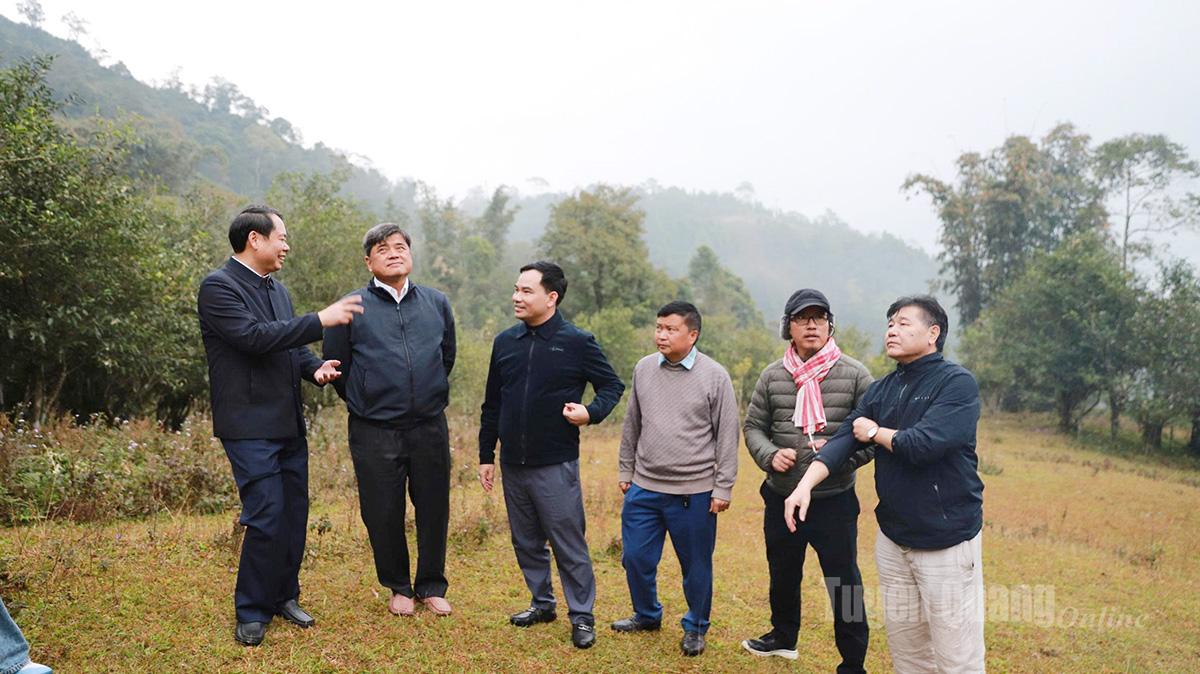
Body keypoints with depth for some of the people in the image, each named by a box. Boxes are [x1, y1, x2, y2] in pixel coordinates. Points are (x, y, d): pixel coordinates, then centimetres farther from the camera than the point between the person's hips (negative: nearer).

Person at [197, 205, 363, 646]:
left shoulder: (277, 289, 15)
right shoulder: (217, 287, -10)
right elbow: (254, 336, -23)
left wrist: (315, 368, 0)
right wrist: (321, 320, -22)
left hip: (289, 424, 8)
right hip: (250, 426, -8)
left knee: (295, 515, 12)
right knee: (266, 518, -8)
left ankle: (284, 596, 28)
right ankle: (252, 613, 9)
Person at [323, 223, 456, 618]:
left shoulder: (437, 303, 9)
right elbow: (335, 366, 7)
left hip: (430, 426, 2)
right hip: (375, 432, -2)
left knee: (433, 509, 8)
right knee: (383, 513, 7)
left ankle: (432, 586, 26)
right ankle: (399, 587, 27)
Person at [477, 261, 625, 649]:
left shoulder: (577, 343, -7)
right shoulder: (505, 342, 6)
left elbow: (613, 386, 2)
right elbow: (492, 405, 12)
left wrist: (591, 413, -17)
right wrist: (486, 456, 12)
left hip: (556, 465, -5)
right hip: (513, 465, 5)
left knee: (569, 544, 2)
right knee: (526, 542, 16)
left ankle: (582, 616, 16)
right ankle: (542, 603, 33)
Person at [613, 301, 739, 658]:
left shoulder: (715, 377, -8)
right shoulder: (644, 368, 3)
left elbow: (727, 437, -5)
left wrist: (723, 488, -6)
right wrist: (625, 470, 14)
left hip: (695, 493, -4)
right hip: (644, 488, 4)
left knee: (696, 566, 9)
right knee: (635, 558, 12)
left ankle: (695, 628, 31)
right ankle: (647, 615, 37)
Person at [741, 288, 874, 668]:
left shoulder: (854, 374, -6)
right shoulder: (772, 376, 2)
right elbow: (753, 426, 9)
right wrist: (770, 455, -10)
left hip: (834, 500, -4)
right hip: (781, 498, 4)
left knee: (844, 584, 3)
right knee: (783, 574, 23)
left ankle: (853, 662, 20)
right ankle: (784, 637, 47)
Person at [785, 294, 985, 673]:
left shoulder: (957, 383, -11)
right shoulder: (881, 390, 9)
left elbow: (923, 444, -24)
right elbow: (842, 441, -1)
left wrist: (874, 432, -6)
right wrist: (806, 484, -16)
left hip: (948, 539, -6)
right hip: (893, 538, 6)